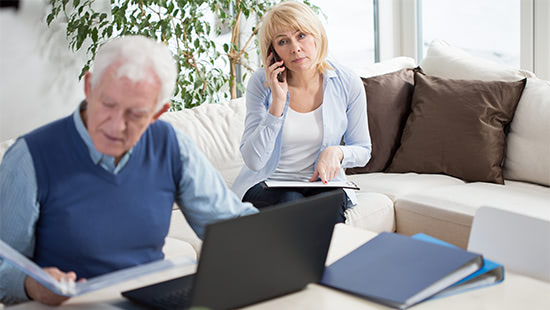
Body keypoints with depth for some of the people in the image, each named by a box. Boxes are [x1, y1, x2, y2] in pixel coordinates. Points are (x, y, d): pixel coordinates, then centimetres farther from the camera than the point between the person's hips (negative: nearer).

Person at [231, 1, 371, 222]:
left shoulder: (348, 84, -5)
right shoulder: (261, 83, -9)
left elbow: (363, 150, 8)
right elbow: (253, 161, -14)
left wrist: (337, 152, -16)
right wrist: (278, 102, -22)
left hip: (321, 182, 1)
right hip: (266, 184, -1)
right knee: (291, 202, -33)